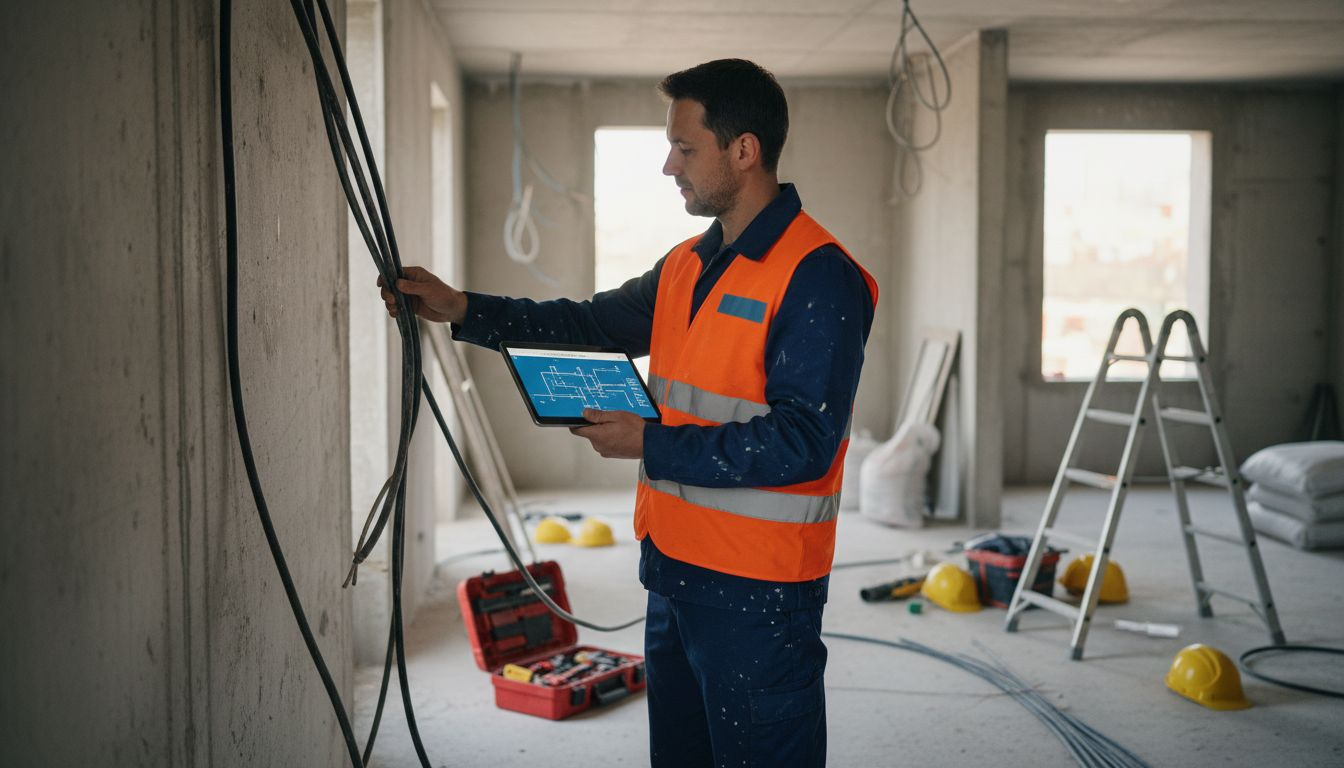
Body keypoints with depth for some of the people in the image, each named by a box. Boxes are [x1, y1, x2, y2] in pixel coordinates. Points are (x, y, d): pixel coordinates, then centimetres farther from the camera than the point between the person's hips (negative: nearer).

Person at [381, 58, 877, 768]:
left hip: (759, 594, -9)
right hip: (673, 570, 9)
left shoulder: (817, 276, -17)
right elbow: (594, 325, 17)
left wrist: (653, 444, -22)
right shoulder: (686, 265, 11)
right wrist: (462, 310, 9)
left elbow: (803, 441, -23)